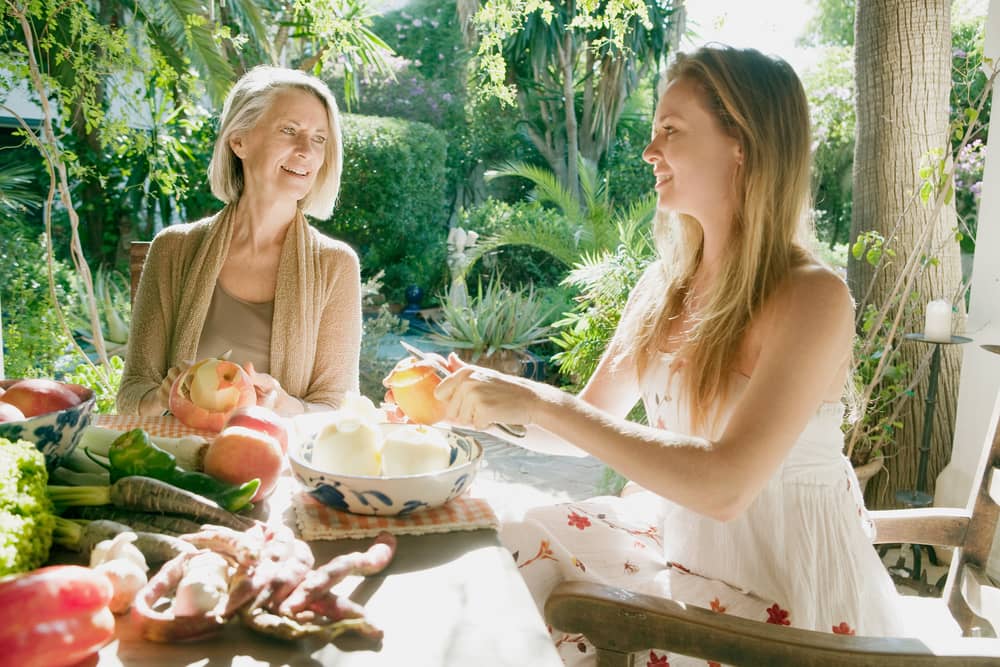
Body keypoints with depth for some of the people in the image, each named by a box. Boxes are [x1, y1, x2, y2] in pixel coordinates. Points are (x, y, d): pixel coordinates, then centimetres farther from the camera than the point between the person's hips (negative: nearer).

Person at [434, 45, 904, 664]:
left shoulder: (812, 298, -20)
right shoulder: (663, 285, 1)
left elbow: (726, 485, -31)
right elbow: (593, 420, 6)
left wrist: (542, 403, -31)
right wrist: (486, 399, -12)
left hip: (782, 586, -6)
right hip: (673, 536, 6)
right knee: (514, 541, -7)